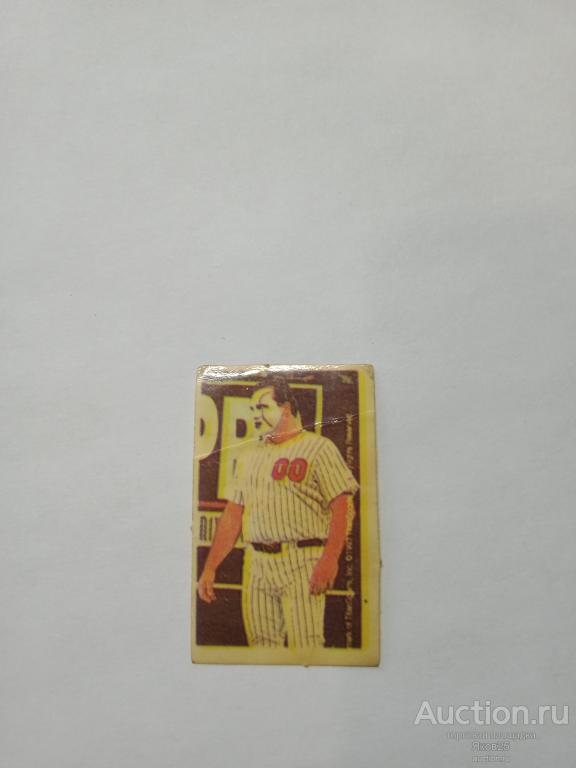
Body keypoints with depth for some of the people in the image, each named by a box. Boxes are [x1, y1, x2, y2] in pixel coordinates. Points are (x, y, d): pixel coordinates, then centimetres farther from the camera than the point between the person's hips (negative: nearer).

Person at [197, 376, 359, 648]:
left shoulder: (319, 448, 0)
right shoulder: (249, 457, 17)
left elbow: (342, 507, -8)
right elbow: (232, 516, 16)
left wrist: (330, 559, -20)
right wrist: (209, 569, 10)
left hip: (302, 564, -5)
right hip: (256, 564, 5)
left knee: (304, 645, -7)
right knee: (261, 644, 7)